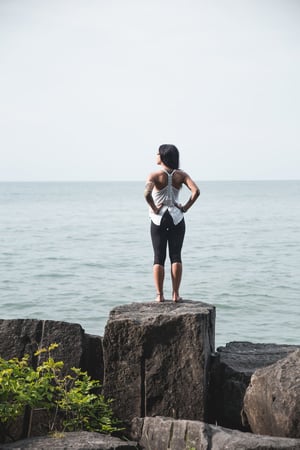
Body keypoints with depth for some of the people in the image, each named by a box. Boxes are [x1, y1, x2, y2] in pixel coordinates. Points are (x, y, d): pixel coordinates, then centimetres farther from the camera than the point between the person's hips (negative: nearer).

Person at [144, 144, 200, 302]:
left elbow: (147, 193, -27)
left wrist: (154, 208, -13)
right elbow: (196, 191, -13)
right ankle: (175, 294, 4)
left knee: (159, 258, 5)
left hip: (159, 219, -2)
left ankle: (159, 295, 2)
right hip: (176, 218, 2)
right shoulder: (180, 175, -1)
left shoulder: (155, 175, -10)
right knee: (176, 256, 7)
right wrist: (185, 207, -4)